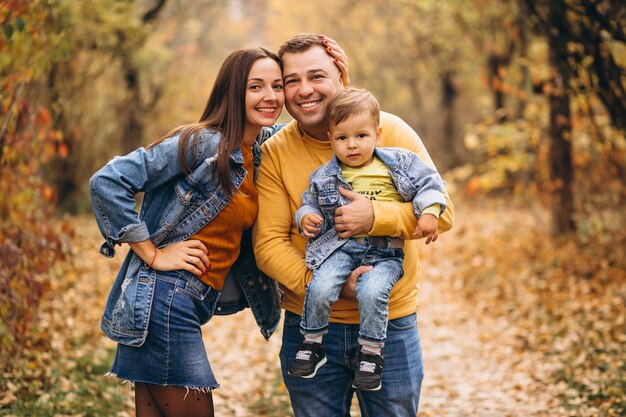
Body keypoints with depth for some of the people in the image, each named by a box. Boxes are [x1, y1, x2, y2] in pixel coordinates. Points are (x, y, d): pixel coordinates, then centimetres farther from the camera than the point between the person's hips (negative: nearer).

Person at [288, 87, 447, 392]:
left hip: (385, 251, -2)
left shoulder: (398, 163, 4)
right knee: (320, 288, -24)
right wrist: (306, 217, -5)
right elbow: (310, 203, 18)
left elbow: (427, 183, 5)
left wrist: (429, 213, -10)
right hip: (340, 246, 2)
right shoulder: (324, 177, 9)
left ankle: (371, 353, -8)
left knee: (372, 291, -29)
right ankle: (312, 343, 1)